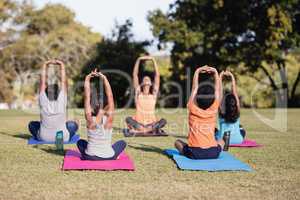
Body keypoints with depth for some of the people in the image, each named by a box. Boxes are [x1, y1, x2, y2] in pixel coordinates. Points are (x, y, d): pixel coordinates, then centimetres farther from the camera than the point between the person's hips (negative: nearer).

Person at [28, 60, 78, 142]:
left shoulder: (43, 101, -12)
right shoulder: (61, 101, -14)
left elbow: (43, 82, -3)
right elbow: (63, 81, -5)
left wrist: (45, 65, 5)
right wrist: (61, 65, 2)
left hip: (44, 138, 0)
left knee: (32, 124, 25)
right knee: (73, 124, 25)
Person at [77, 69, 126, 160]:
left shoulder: (90, 120, -14)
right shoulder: (108, 119, -14)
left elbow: (87, 97, -12)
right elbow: (110, 97, -12)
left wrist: (87, 79, -9)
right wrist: (104, 79, -11)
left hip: (91, 157, 0)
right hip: (109, 157, 0)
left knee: (80, 142, 30)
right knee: (122, 142, 28)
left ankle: (85, 155, 14)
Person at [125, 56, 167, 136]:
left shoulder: (154, 94, 7)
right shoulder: (138, 93, 6)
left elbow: (157, 75, 2)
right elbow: (135, 75, 1)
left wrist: (153, 60, -3)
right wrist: (138, 60, -5)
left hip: (151, 123, 1)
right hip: (139, 122, -1)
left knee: (163, 121, -27)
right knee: (128, 119, -28)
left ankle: (138, 130, -30)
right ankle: (153, 130, -33)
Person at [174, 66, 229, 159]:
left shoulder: (193, 109, -5)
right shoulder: (213, 109, -3)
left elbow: (194, 88, 5)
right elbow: (217, 89, 5)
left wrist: (197, 72, 8)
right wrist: (215, 72, 6)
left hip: (194, 153, -1)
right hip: (213, 153, 2)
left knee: (177, 142, 25)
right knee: (221, 141, 34)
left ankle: (188, 154, 9)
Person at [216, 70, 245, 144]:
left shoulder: (221, 111, -12)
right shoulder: (237, 110, -8)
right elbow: (234, 91, -2)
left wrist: (220, 77, -3)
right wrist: (232, 76, 3)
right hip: (238, 140, 2)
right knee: (242, 131, 35)